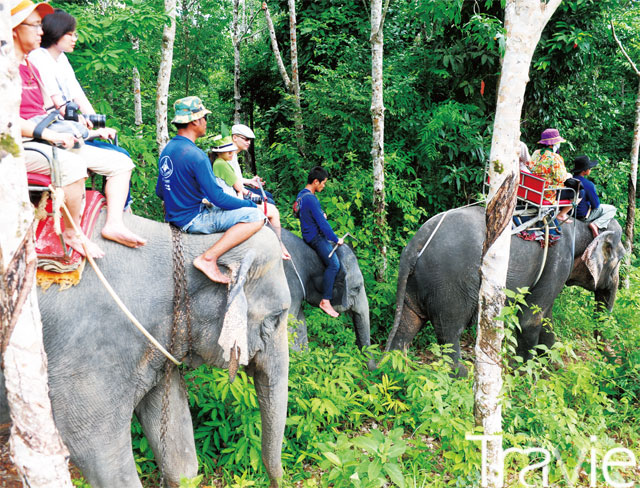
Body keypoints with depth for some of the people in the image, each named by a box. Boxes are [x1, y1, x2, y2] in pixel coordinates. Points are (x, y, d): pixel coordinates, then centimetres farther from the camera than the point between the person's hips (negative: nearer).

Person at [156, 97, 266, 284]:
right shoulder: (195, 155, -20)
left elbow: (159, 192, 17)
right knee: (256, 216, -18)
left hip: (174, 217, 10)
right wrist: (251, 204, -8)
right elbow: (217, 197, -21)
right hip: (193, 220, -10)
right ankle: (208, 258, -19)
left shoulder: (167, 150, 8)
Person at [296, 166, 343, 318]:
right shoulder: (311, 199, -22)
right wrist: (336, 239, -14)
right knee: (333, 264, -19)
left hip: (310, 233, 11)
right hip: (316, 237, -11)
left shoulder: (302, 194, 10)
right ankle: (325, 301, -21)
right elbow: (322, 223, -22)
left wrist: (321, 215, 9)